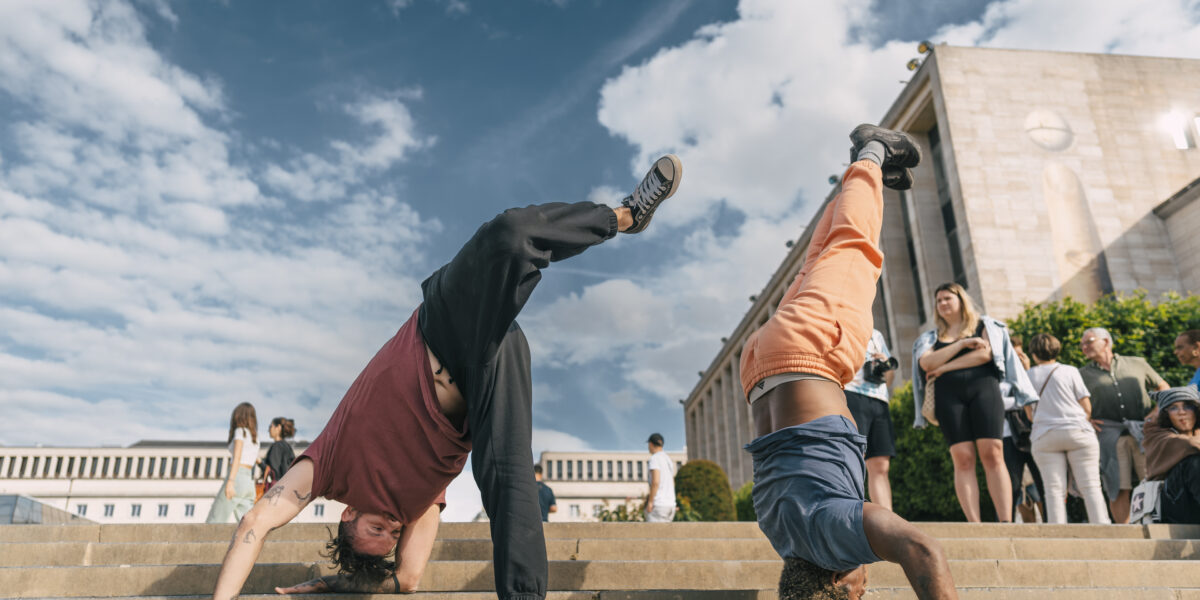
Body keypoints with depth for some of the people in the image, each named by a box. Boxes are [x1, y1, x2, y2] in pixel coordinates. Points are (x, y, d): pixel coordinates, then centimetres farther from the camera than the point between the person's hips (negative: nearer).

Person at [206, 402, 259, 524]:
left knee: (214, 522, -4)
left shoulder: (240, 431, 2)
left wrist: (230, 482, -22)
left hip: (237, 478, -7)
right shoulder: (255, 438, 23)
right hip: (249, 483, 7)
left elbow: (237, 457, -12)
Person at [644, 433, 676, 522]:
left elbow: (655, 482, -21)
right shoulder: (668, 459, 18)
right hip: (671, 505, 9)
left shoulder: (655, 458, -10)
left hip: (658, 505, -9)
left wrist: (650, 501, -16)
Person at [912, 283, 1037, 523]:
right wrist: (962, 343, -3)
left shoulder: (985, 325, 18)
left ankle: (1006, 521, -17)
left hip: (983, 388, -1)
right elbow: (926, 363, 2)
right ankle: (974, 525, -14)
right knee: (962, 459, -10)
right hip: (948, 395, 1)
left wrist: (945, 367, -2)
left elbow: (985, 353, -2)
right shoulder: (931, 337, 23)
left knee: (993, 454, -13)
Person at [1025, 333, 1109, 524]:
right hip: (1078, 432, -1)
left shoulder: (1028, 376, 9)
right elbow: (1087, 407, 5)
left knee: (1054, 489, -3)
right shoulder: (1070, 371, 5)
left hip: (1044, 437, 1)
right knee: (1090, 486, 2)